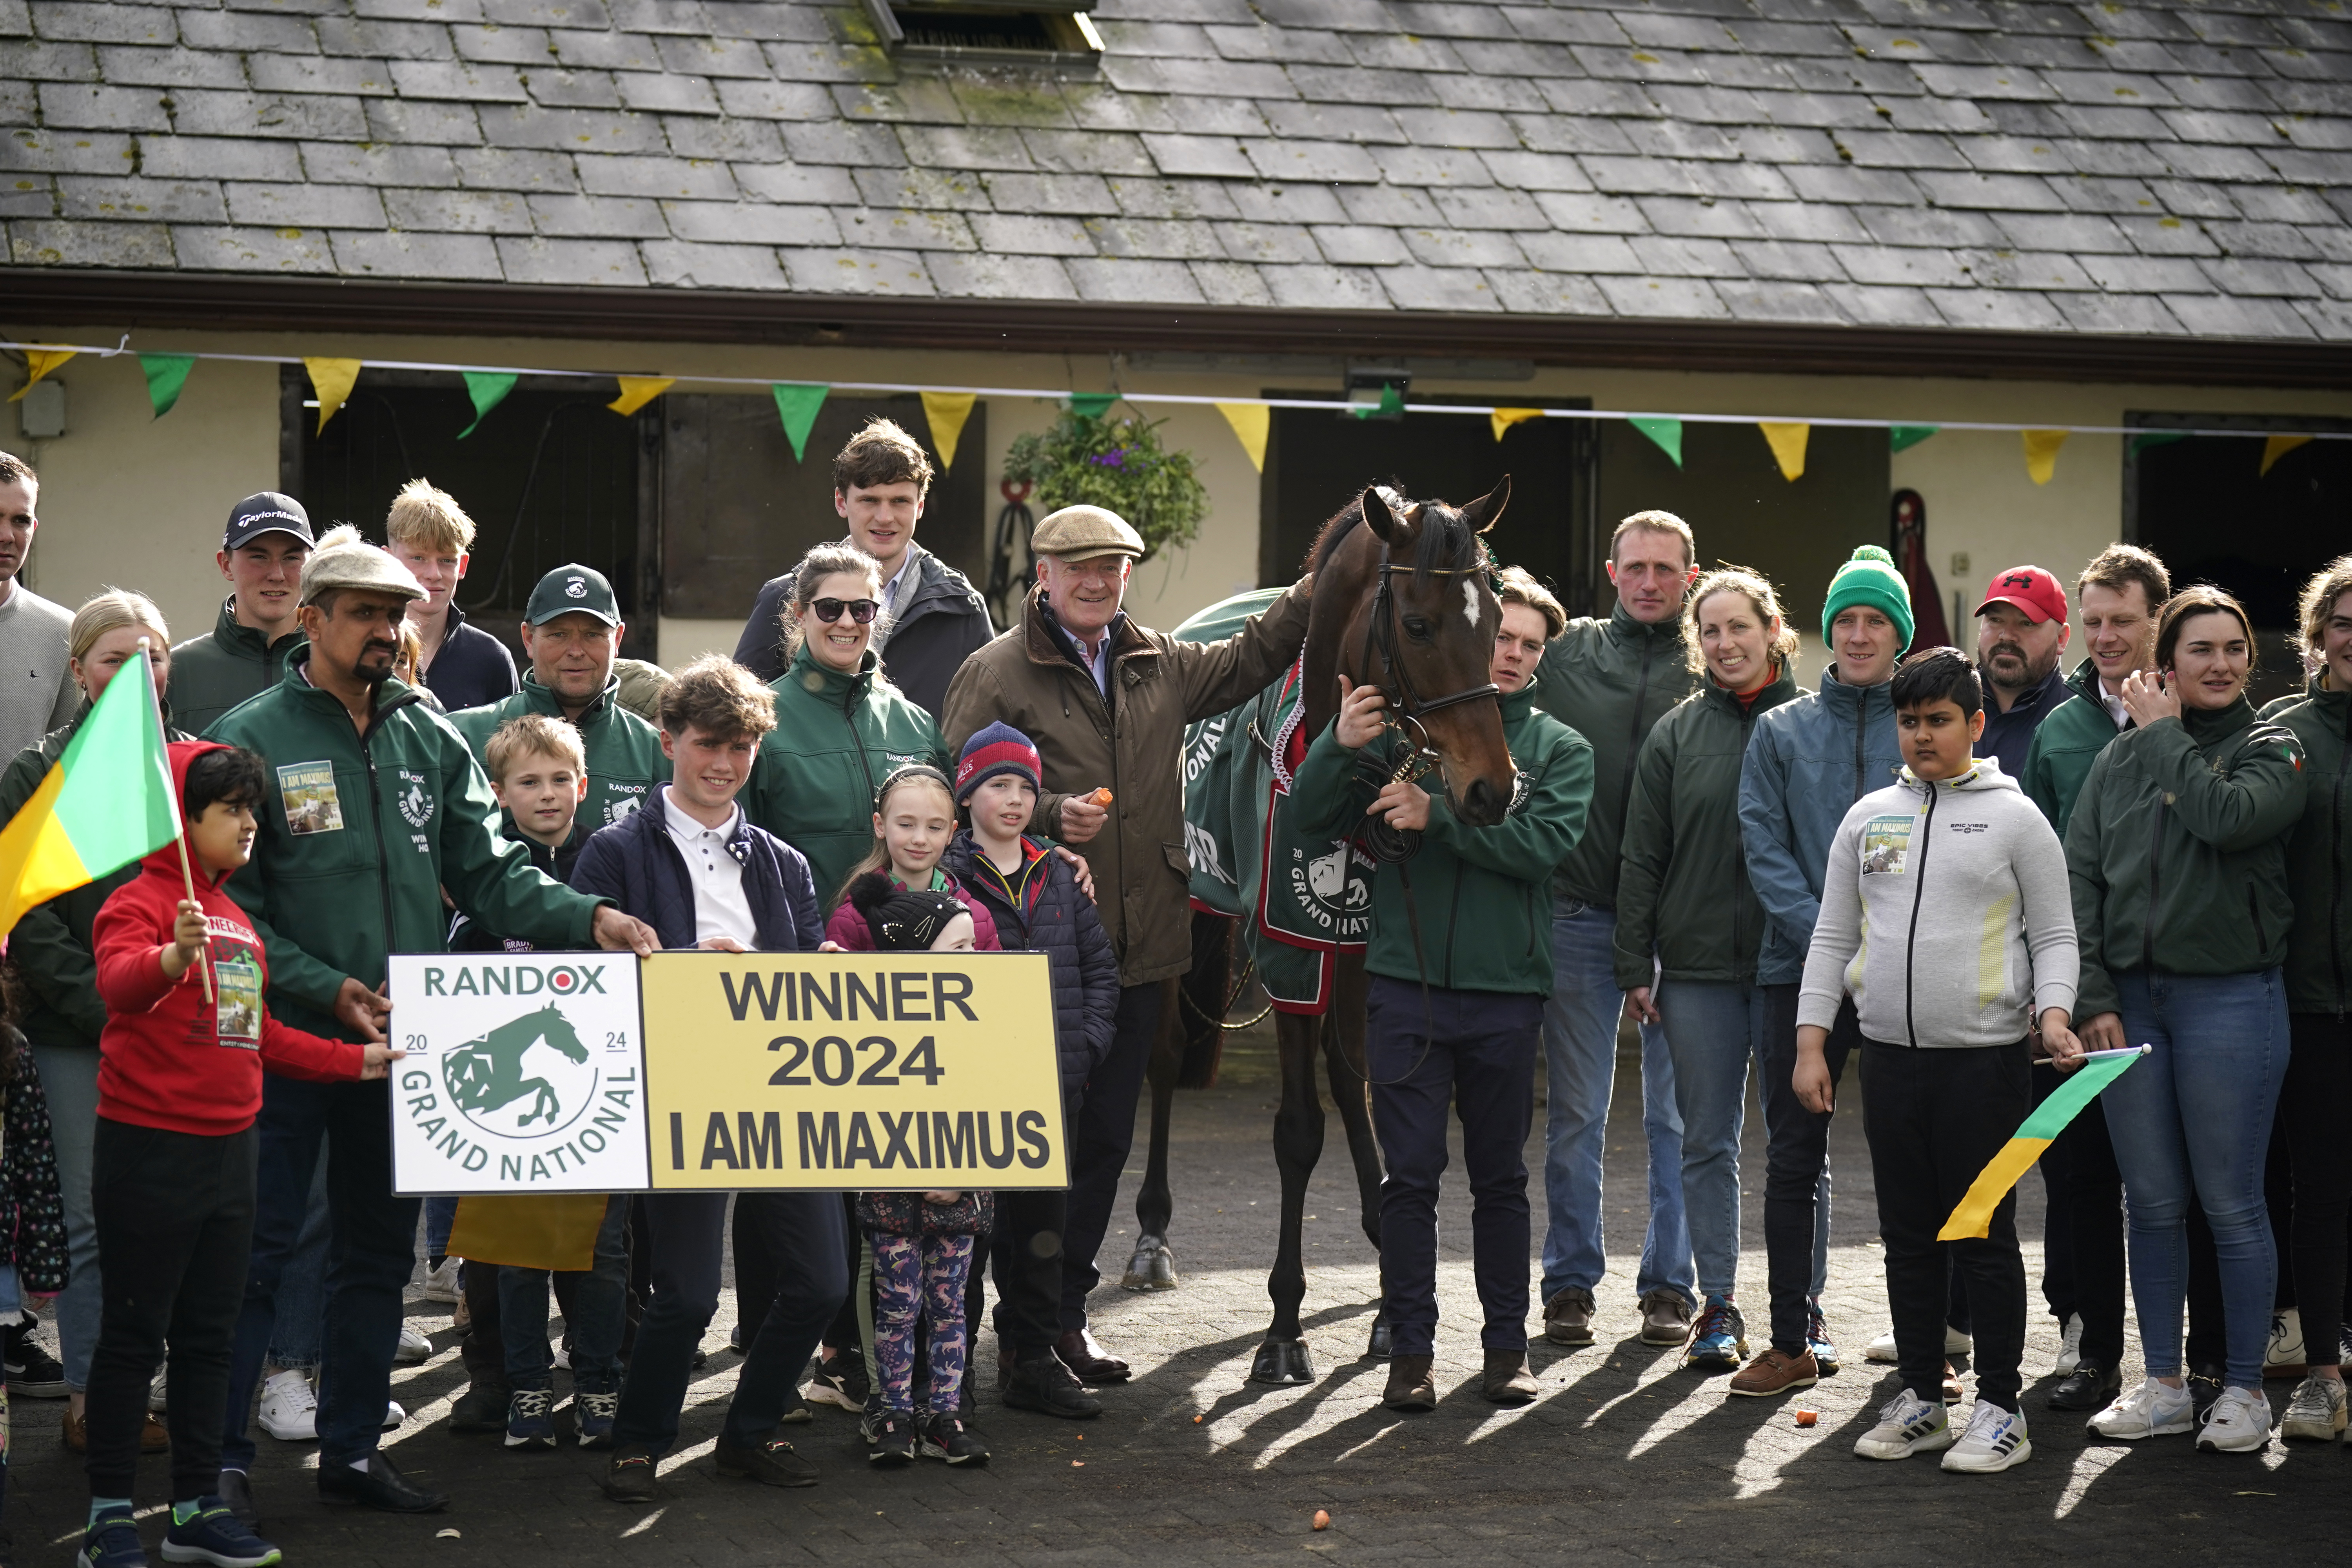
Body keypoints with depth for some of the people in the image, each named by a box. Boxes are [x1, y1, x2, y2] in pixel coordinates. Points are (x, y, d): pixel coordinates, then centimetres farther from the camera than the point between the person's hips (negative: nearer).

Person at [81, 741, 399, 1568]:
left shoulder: (235, 919, 15)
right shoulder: (141, 902, -11)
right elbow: (119, 985, -32)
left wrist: (355, 1062, 22)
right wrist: (172, 958, -52)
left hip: (228, 1150, 8)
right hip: (150, 1150, -8)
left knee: (210, 1336, 12)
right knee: (135, 1335, -2)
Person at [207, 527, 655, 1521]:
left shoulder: (430, 741, 9)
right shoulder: (252, 741, -6)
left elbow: (490, 874, 6)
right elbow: (230, 908, -10)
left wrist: (588, 918, -11)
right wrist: (331, 989, -19)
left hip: (401, 1044, 5)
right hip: (287, 1039, -5)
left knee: (381, 1250, 12)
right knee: (258, 1246, -1)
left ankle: (353, 1447, 23)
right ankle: (222, 1455, 7)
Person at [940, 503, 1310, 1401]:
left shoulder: (1162, 667, 12)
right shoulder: (996, 674, -5)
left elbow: (1249, 660, 26)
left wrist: (1320, 590, 15)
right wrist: (1048, 815, -23)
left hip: (1139, 950, 6)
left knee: (1105, 1143, 15)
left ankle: (1066, 1315, 28)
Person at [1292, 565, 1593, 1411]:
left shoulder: (1559, 749, 5)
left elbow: (1543, 846, -12)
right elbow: (1314, 817, -2)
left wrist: (1440, 816, -21)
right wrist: (1340, 746, -20)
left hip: (1506, 992, 1)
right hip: (1406, 984, -1)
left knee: (1500, 1177, 10)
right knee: (1409, 1175, 1)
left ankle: (1507, 1346, 19)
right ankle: (1412, 1349, 8)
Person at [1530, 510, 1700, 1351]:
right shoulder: (1566, 653, 6)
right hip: (1579, 911, 1)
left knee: (1679, 1115, 5)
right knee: (1575, 1114, 6)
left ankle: (1670, 1283, 15)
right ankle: (1571, 1282, 16)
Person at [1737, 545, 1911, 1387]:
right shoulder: (1782, 731, 9)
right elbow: (1763, 845, 1)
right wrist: (1826, 936, -11)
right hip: (1802, 967, 1)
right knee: (1793, 1157, 4)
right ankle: (1793, 1334, 12)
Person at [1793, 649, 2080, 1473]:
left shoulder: (2014, 817, 1)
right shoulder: (1869, 818, 11)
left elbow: (2055, 935, 2)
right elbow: (1832, 936, 14)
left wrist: (2053, 1012, -16)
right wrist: (1811, 1040, 7)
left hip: (1986, 1057, -4)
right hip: (1891, 1056, 4)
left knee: (1984, 1234, -1)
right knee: (1908, 1234, 10)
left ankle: (2000, 1408, 7)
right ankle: (1919, 1402, 18)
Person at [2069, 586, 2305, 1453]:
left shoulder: (2272, 749, 1)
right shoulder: (2121, 758, 10)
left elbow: (2230, 818, -21)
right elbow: (2079, 877, 6)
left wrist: (2166, 733, -8)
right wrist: (2092, 997, -3)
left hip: (2231, 998, -3)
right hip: (2128, 1000, 3)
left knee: (2232, 1204, 0)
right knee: (2152, 1204, 9)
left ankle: (2244, 1389, 11)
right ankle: (2163, 1386, 18)